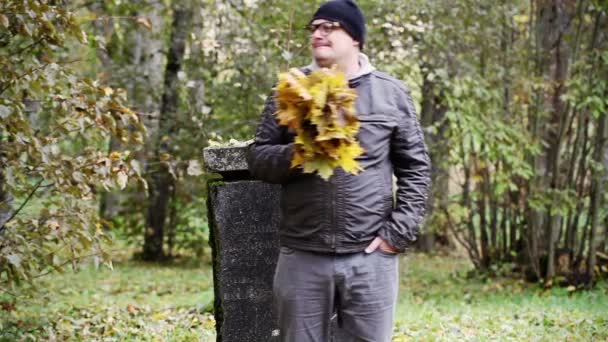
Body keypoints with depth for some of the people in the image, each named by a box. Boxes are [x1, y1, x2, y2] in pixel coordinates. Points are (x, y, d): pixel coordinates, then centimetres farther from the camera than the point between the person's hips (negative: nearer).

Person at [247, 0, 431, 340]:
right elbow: (258, 157, 8)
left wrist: (399, 233, -3)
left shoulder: (392, 93, 5)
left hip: (370, 257, -1)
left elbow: (416, 168, 7)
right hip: (302, 257, 1)